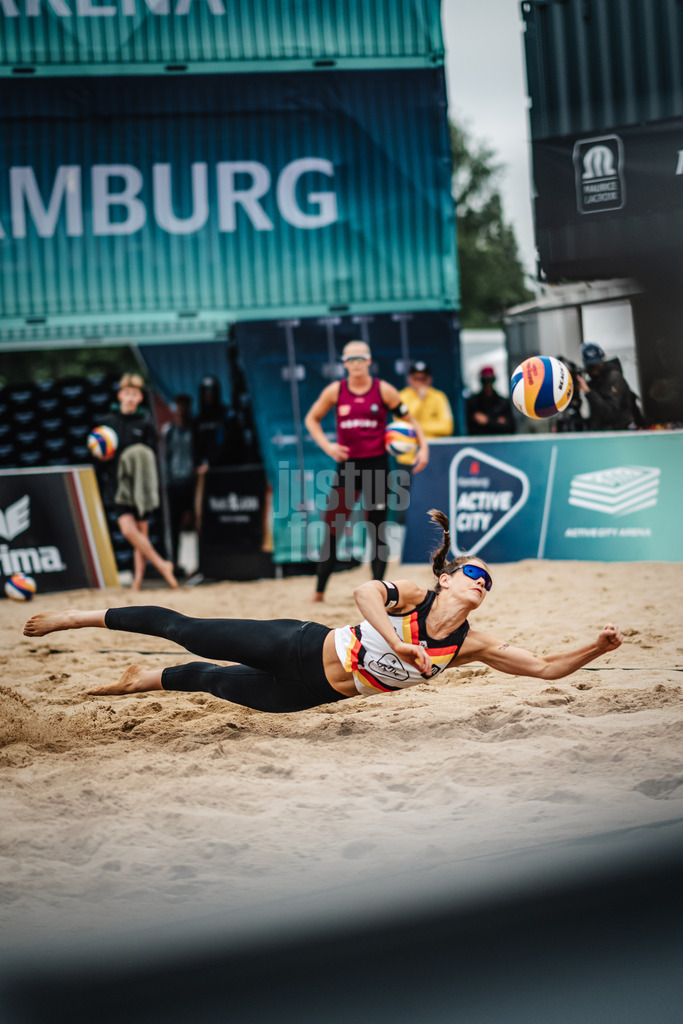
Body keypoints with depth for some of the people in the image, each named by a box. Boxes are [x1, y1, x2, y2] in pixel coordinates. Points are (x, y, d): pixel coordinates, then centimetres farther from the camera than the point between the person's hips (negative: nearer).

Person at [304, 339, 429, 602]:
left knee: (377, 531, 1)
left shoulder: (384, 390, -1)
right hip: (347, 465, 1)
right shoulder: (335, 391, 2)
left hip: (376, 465, -1)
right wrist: (327, 445, -1)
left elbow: (409, 419, 6)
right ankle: (319, 590, 6)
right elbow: (312, 418, 13)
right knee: (331, 530, -2)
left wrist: (423, 446, -8)